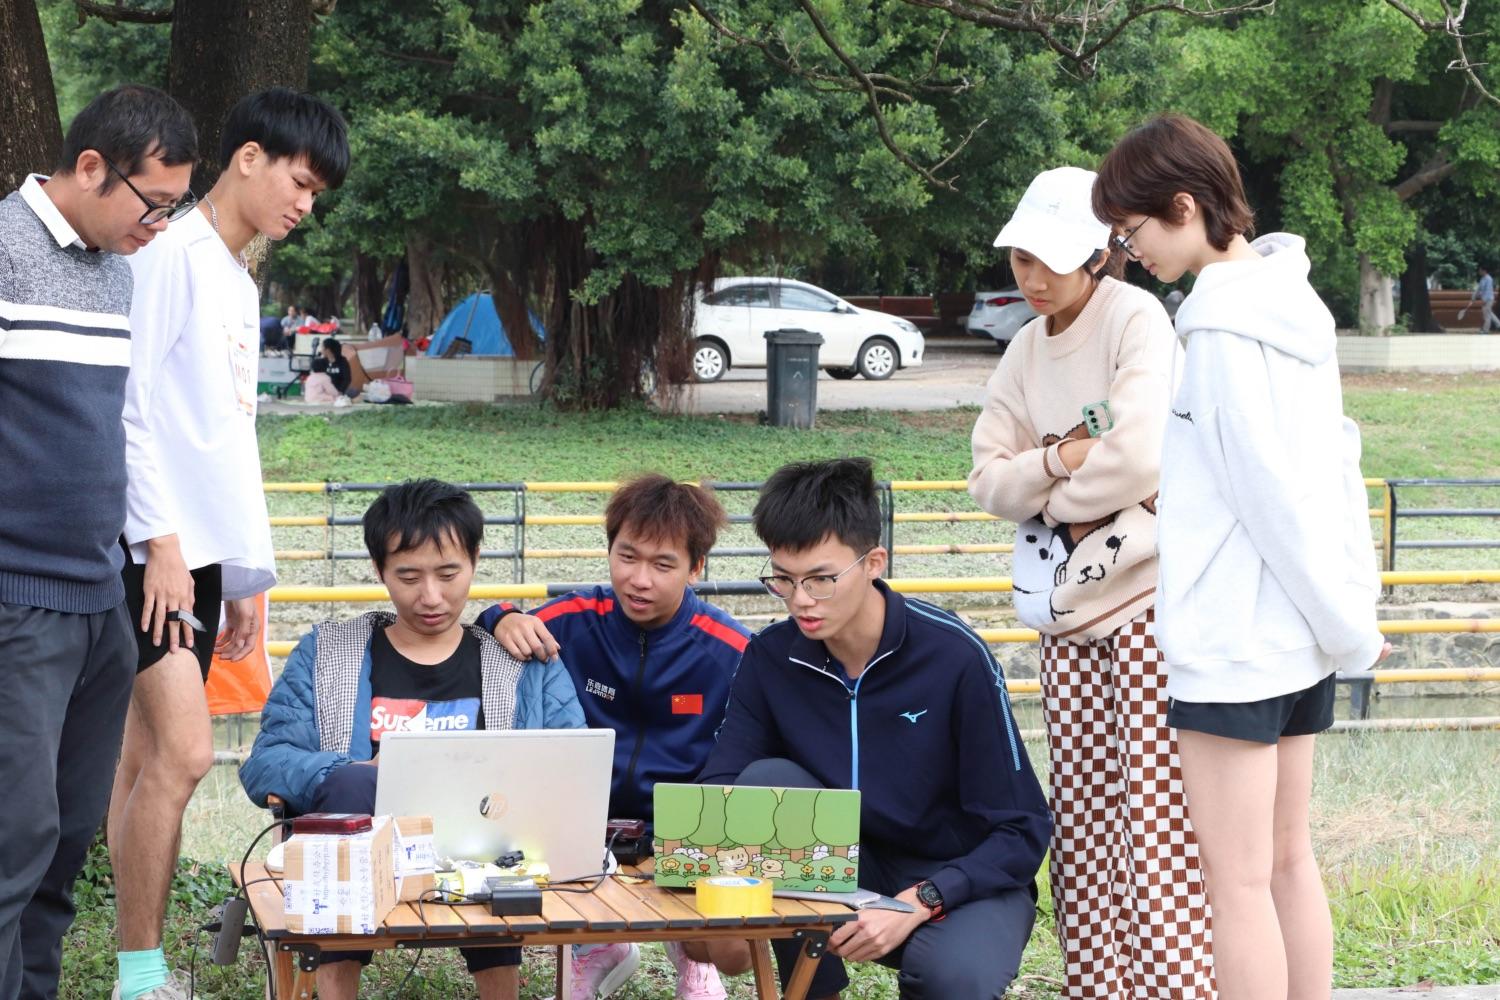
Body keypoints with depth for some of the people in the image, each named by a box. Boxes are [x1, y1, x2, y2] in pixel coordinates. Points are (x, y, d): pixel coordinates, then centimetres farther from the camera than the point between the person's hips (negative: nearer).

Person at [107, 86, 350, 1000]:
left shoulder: (240, 285, 21)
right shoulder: (172, 256, -7)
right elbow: (129, 406, -14)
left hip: (200, 551, 9)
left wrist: (249, 578, 21)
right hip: (154, 546, -9)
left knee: (149, 755, 7)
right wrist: (161, 538, -17)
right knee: (183, 753, -15)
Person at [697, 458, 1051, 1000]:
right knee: (764, 782, -23)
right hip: (846, 874, 4)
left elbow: (1021, 832, -16)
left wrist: (919, 903, -30)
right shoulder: (771, 659, -8)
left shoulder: (955, 657, -19)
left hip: (967, 880, -4)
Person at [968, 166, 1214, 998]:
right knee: (1080, 815, 6)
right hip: (1069, 601, 7)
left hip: (1147, 589, -7)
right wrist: (1052, 465, -9)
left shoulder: (1135, 320, -8)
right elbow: (987, 478, 10)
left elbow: (1138, 456, -19)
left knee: (1155, 810, -11)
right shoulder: (1026, 350, 13)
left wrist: (1063, 502, -3)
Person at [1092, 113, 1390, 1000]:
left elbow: (1273, 496, -17)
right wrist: (1353, 604, 11)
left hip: (1234, 636, -9)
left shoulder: (1225, 329, -18)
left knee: (1237, 880, -4)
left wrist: (1349, 627, -10)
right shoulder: (1292, 303, 10)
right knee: (1287, 861, 14)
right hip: (1298, 636, 9)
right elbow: (1334, 463, 12)